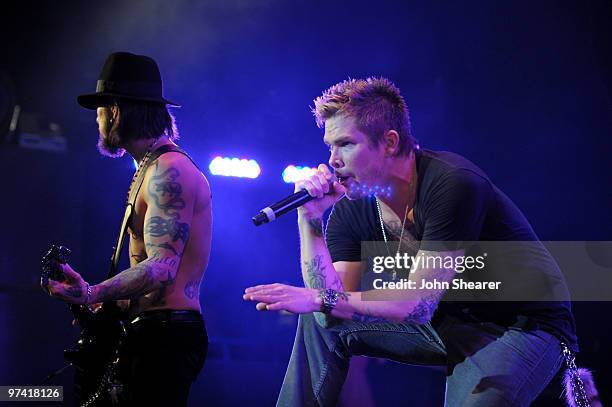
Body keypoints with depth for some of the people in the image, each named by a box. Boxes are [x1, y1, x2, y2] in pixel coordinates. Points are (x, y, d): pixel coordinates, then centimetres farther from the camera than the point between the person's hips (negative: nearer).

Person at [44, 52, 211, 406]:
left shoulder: (167, 170, -14)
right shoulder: (158, 168, 20)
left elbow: (162, 266, -24)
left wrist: (93, 294, -36)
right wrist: (107, 306, 21)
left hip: (166, 334, -11)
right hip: (158, 332, 11)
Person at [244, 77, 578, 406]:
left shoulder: (453, 183, -25)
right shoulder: (350, 210, -4)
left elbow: (418, 302, -26)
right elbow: (330, 307, -11)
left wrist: (321, 300, -28)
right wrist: (310, 220, -17)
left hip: (526, 324, -7)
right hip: (450, 320, 7)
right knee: (320, 322, 0)